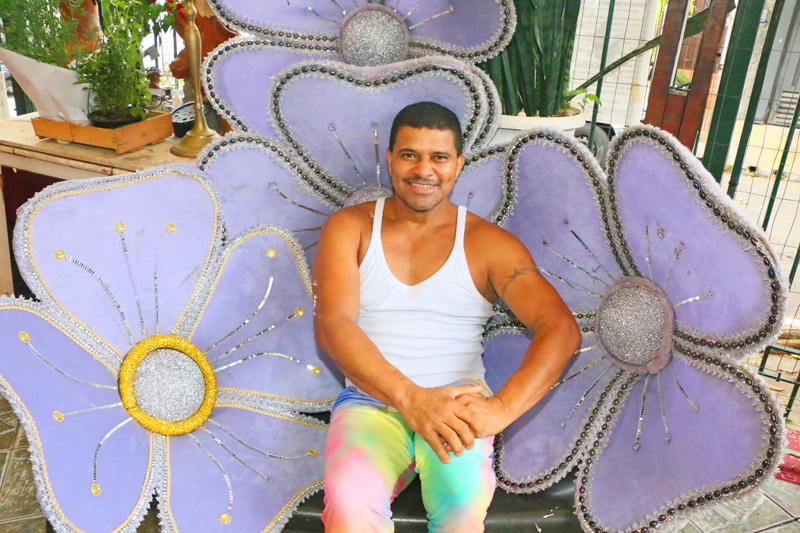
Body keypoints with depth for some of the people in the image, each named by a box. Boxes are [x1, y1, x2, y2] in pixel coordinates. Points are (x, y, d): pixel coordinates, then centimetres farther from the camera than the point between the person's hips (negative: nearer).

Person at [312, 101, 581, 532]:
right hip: (371, 402, 0)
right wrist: (411, 397, -23)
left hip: (455, 407, 0)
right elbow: (331, 325, -9)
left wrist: (502, 407, -24)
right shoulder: (348, 227, 6)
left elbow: (561, 328, -6)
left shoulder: (488, 243, 5)